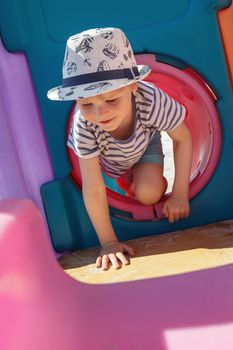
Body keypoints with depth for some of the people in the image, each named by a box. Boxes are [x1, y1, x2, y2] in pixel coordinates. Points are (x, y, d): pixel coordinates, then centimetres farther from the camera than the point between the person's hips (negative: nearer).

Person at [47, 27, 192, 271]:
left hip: (144, 143, -1)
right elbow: (93, 190, -38)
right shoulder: (84, 124, -44)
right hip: (102, 155, 1)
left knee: (148, 195, -19)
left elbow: (183, 138, -23)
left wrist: (180, 195, -22)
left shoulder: (151, 99, -44)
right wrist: (108, 242, -33)